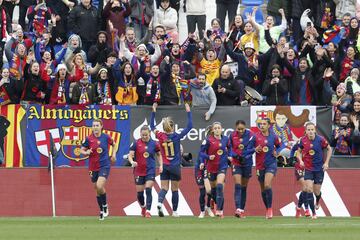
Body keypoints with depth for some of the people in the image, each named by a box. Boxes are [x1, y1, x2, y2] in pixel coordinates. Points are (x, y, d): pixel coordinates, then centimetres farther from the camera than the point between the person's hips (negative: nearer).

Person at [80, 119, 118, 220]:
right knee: (97, 189, 9)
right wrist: (86, 152, -15)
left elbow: (114, 144, 17)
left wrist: (113, 154, 6)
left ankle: (105, 205, 5)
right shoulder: (89, 139, -3)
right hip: (93, 167, 2)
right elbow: (81, 150, 5)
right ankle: (102, 211, 24)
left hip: (104, 166, -2)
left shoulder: (106, 137, -3)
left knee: (99, 186, -20)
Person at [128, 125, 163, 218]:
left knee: (148, 190, -14)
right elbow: (130, 155, -5)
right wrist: (132, 162, -26)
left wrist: (160, 165, 1)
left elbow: (159, 155, 14)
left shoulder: (154, 144, -1)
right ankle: (143, 207, 36)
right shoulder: (136, 143, -4)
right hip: (139, 171, 1)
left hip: (150, 170, -1)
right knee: (139, 193, 8)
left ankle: (148, 211, -13)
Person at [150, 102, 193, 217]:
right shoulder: (177, 136, -12)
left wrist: (153, 112, 12)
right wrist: (188, 112, -4)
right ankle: (174, 211, 12)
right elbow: (190, 126, -9)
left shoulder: (160, 136, -6)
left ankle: (160, 202, -26)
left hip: (164, 166, 2)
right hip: (175, 166, -2)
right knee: (175, 189, 7)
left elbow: (152, 126, 11)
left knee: (164, 188, 2)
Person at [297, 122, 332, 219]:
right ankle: (313, 213, -4)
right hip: (308, 169, 1)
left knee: (317, 192, 7)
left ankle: (317, 202, 45)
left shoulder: (320, 139, -12)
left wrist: (326, 162, -3)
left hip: (319, 169, -1)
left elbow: (329, 149, 2)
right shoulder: (303, 140, -7)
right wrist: (300, 160, -8)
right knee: (309, 189, -13)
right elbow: (299, 151, 10)